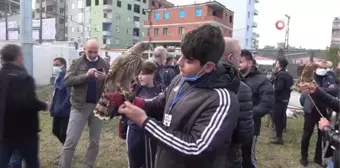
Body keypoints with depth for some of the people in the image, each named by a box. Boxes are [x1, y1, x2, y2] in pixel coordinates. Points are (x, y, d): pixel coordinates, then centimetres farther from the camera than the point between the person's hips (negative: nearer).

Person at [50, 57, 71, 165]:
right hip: (57, 111, 9)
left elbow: (69, 96, -23)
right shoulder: (58, 78, 10)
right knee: (56, 131, 18)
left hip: (65, 112, -9)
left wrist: (61, 108, -21)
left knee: (64, 134, 1)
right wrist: (53, 108, 12)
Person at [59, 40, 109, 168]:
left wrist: (105, 78, -20)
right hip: (80, 105, -1)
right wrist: (86, 75, -21)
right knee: (71, 141, 2)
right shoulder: (77, 63, 2)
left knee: (95, 142, 12)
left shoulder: (104, 64, 4)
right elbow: (67, 81, -9)